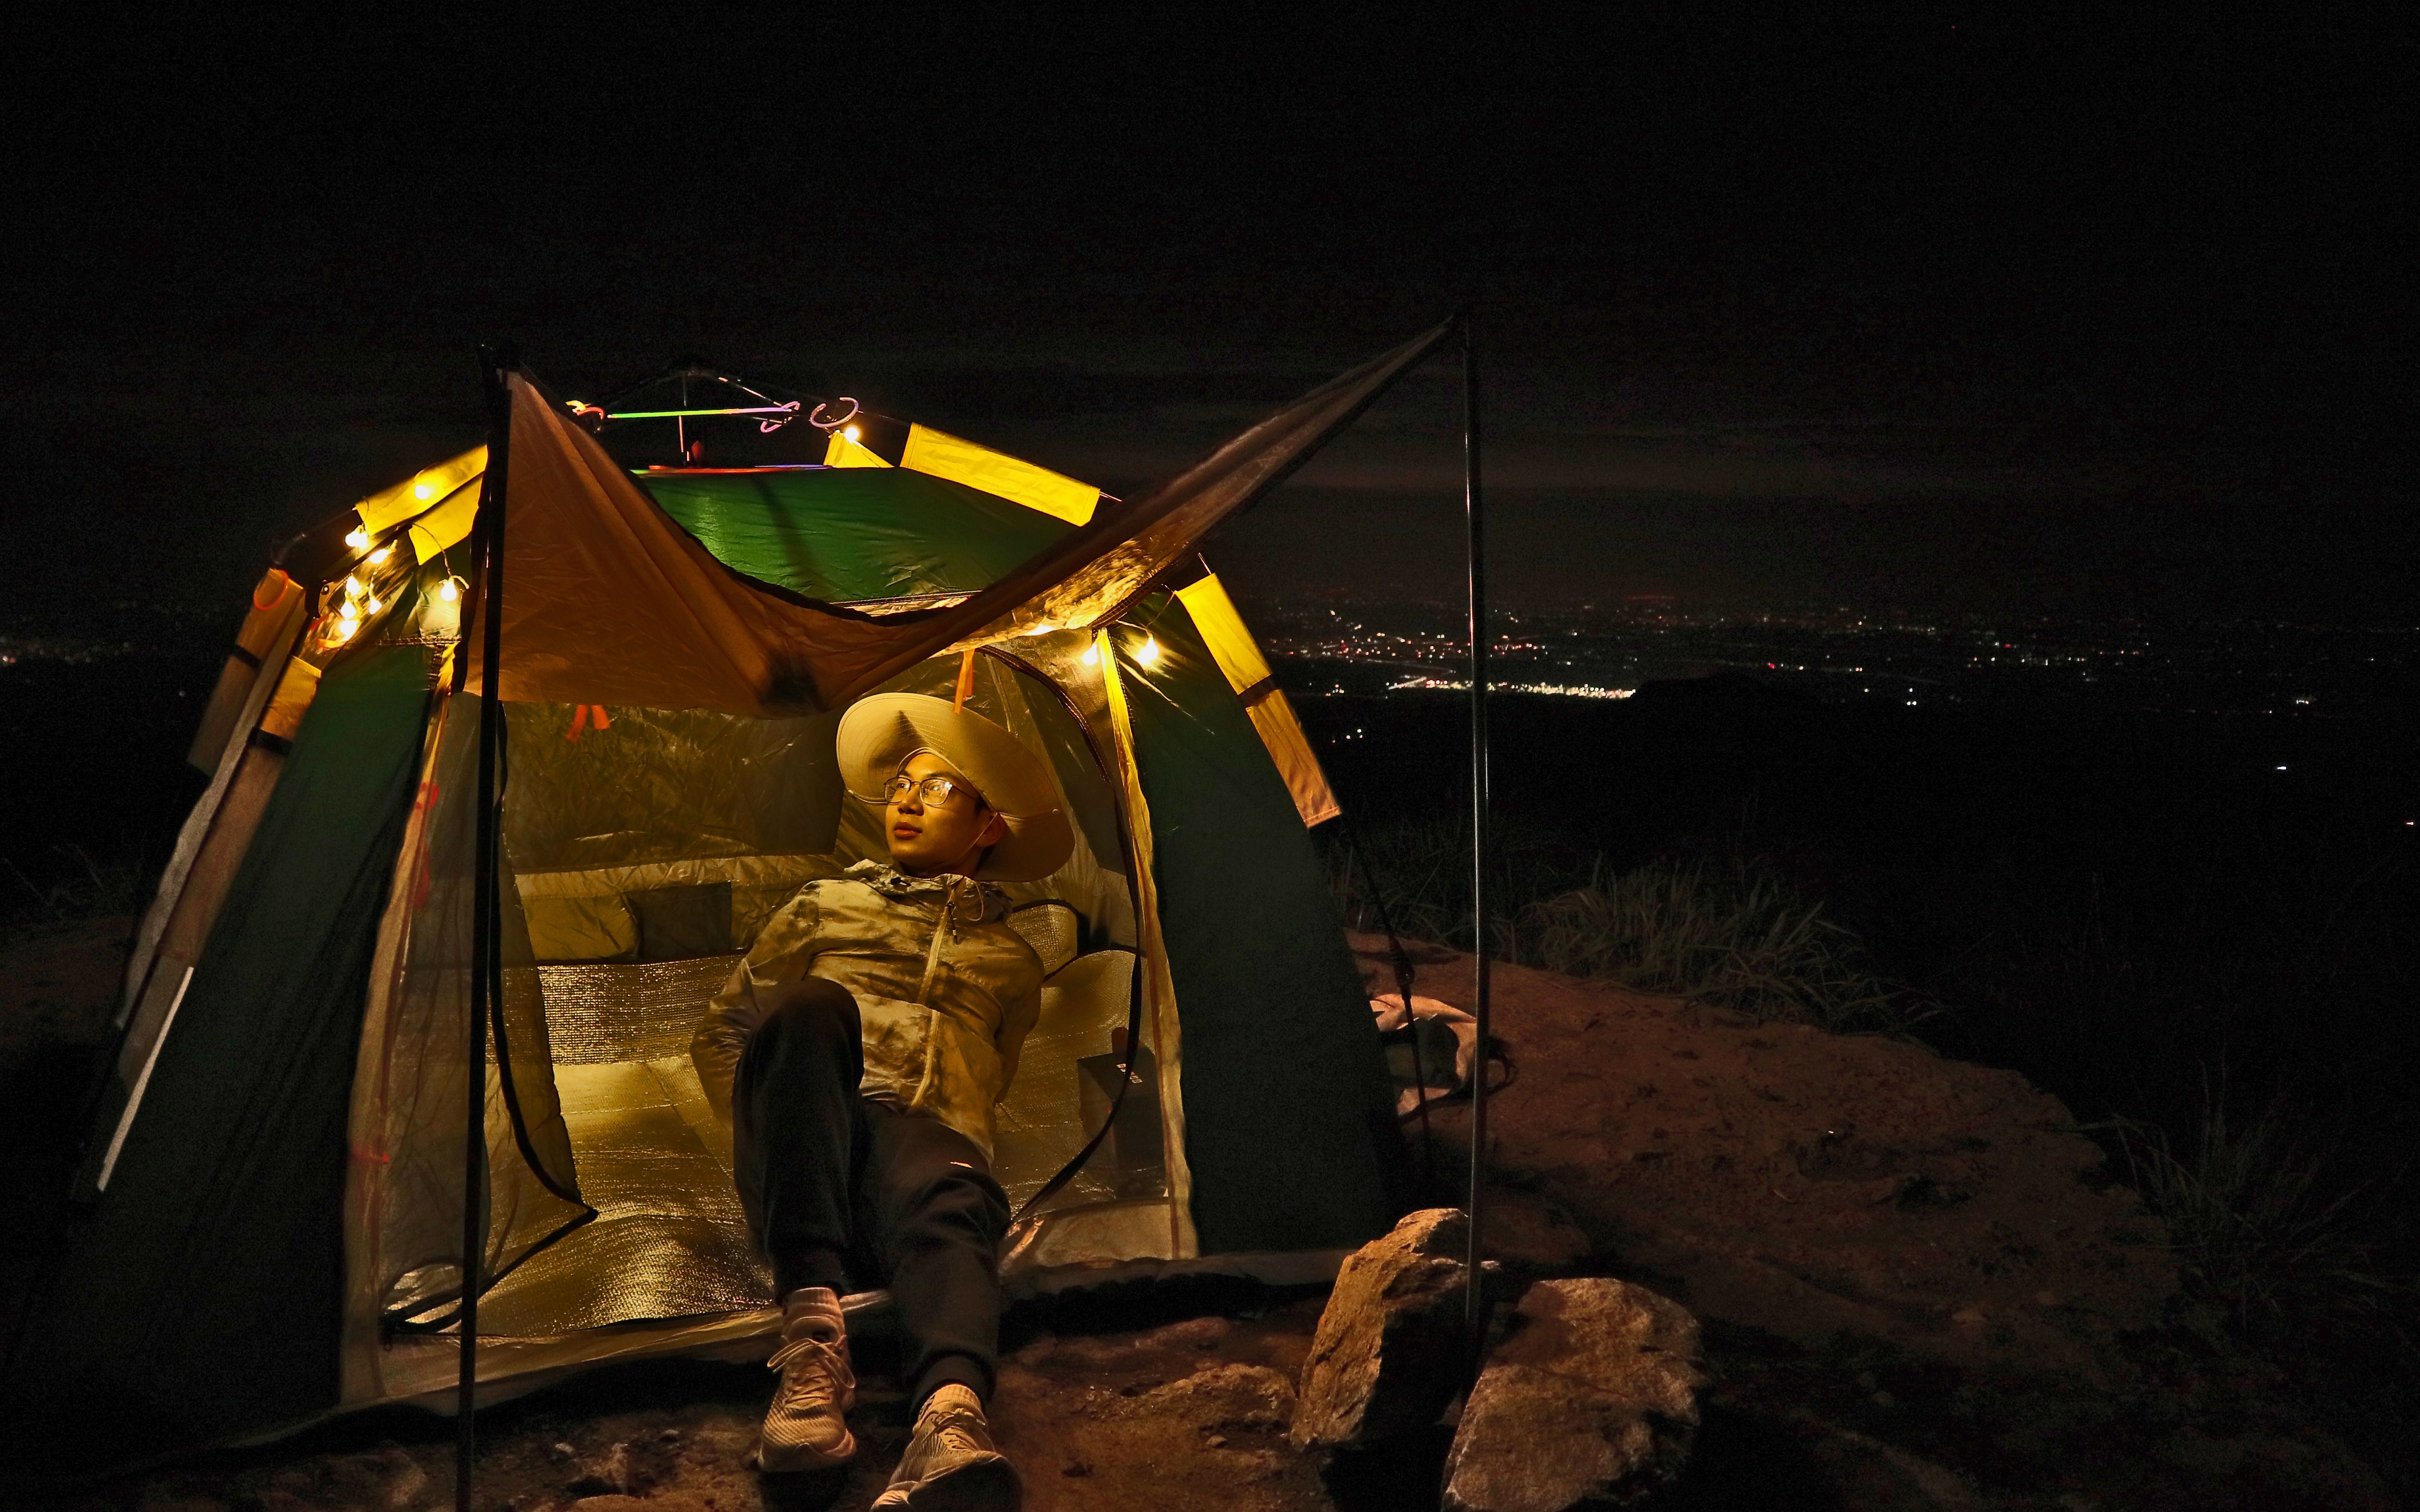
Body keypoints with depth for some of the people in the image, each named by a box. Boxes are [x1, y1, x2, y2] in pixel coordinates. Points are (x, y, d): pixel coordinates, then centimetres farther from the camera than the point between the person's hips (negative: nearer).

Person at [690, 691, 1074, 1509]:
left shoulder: (1011, 962, 30)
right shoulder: (825, 907, 28)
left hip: (932, 1138, 0)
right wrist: (762, 1131, 12)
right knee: (810, 1007, -35)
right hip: (814, 1152, 0)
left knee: (947, 1203, -41)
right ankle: (814, 1332, -46)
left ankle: (952, 1416, -73)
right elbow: (719, 1035, 28)